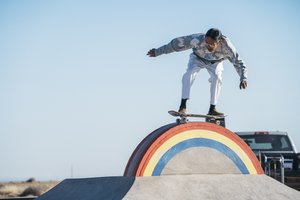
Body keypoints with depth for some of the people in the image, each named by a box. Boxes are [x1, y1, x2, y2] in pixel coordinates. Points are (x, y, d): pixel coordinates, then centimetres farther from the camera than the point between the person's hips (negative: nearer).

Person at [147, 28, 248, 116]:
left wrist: (243, 78, -48)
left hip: (215, 62, 1)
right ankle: (183, 106, -27)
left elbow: (239, 63, -30)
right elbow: (177, 44, -31)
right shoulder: (198, 40, -41)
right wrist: (157, 52, -24)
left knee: (217, 77, -25)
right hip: (198, 58, -1)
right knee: (190, 73, -27)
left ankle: (212, 109, -15)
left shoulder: (226, 47, -39)